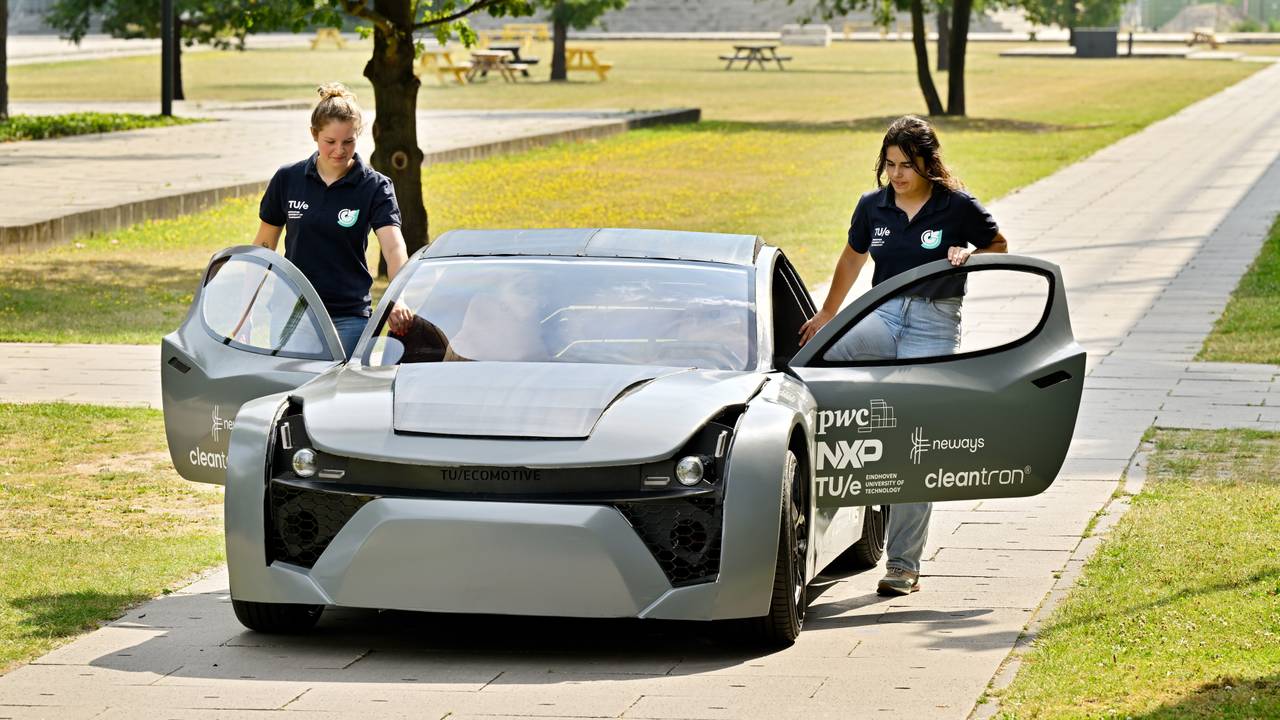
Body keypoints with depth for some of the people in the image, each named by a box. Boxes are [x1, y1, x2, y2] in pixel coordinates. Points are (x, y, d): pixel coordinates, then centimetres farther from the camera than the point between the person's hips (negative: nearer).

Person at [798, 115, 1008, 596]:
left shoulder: (958, 207, -5)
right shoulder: (873, 207, 5)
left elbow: (998, 246, 10)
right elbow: (853, 258, 22)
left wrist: (969, 255, -11)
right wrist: (827, 314, 31)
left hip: (934, 326, -3)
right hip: (882, 314, 3)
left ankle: (904, 565, 1)